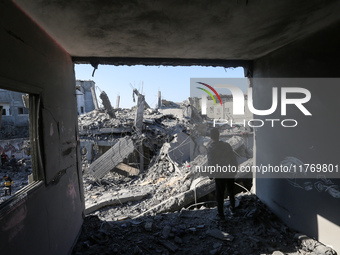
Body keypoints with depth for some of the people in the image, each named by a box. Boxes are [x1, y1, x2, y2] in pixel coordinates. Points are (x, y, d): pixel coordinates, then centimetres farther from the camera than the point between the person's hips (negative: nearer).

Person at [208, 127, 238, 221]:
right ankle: (232, 210, 42)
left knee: (219, 195, 10)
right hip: (230, 173, 5)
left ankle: (221, 215, 19)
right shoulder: (226, 145, -2)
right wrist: (235, 169, 12)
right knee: (231, 192, 24)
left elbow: (211, 163, -16)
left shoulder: (211, 148, -13)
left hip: (220, 175, -4)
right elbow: (233, 158, 1)